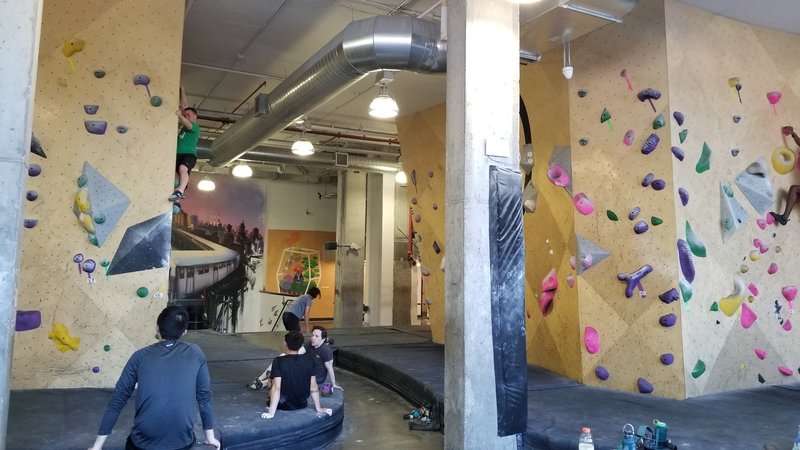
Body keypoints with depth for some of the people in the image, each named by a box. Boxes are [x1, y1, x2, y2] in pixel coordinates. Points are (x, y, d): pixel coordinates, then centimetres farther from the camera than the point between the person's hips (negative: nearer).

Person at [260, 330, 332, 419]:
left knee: (271, 390, 29)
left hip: (284, 405, -3)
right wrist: (318, 409, 3)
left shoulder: (278, 361, -22)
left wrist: (271, 413, -20)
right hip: (302, 404, 3)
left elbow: (276, 388, -25)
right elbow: (313, 387, -7)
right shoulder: (309, 361, -12)